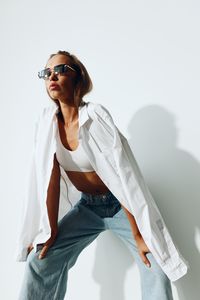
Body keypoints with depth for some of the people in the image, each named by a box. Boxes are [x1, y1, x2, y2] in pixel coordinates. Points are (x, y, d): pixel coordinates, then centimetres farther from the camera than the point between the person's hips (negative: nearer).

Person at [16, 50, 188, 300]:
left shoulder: (95, 116, -22)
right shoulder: (47, 120, -8)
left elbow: (122, 176, -24)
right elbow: (50, 179, -7)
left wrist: (138, 235, -24)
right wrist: (52, 230, -7)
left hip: (119, 205, -3)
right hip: (87, 207, 4)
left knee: (156, 266, -19)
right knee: (40, 260, -8)